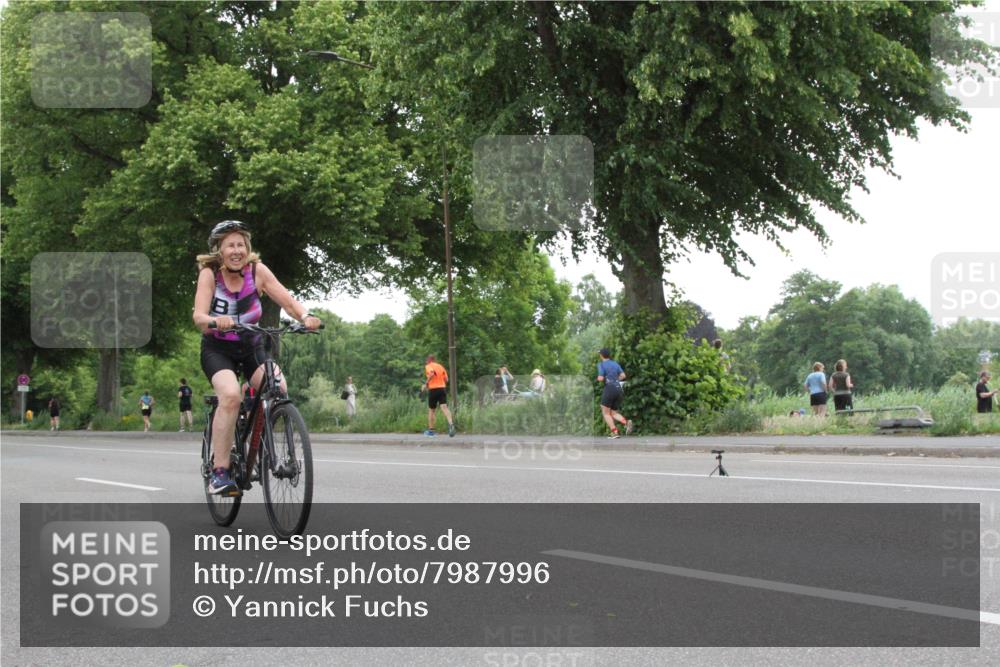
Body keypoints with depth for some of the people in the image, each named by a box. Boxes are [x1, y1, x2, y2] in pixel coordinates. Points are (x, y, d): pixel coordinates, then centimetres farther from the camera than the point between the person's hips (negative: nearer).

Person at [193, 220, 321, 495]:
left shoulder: (257, 271, -11)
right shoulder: (209, 274, -15)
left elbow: (287, 300, -18)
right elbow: (198, 315, -27)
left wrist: (305, 316, -40)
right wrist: (216, 321, -50)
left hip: (251, 348, 2)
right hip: (217, 349, -2)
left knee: (279, 388, -27)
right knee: (230, 395, -31)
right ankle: (219, 472, -26)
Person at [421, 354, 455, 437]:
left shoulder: (428, 366, 0)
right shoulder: (441, 366, 16)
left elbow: (432, 373, -23)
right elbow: (446, 379, 12)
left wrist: (426, 384, -15)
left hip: (433, 389, -3)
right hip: (442, 388, 3)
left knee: (431, 410, 11)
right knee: (444, 407, -11)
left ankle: (430, 430, 19)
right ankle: (451, 424, -35)